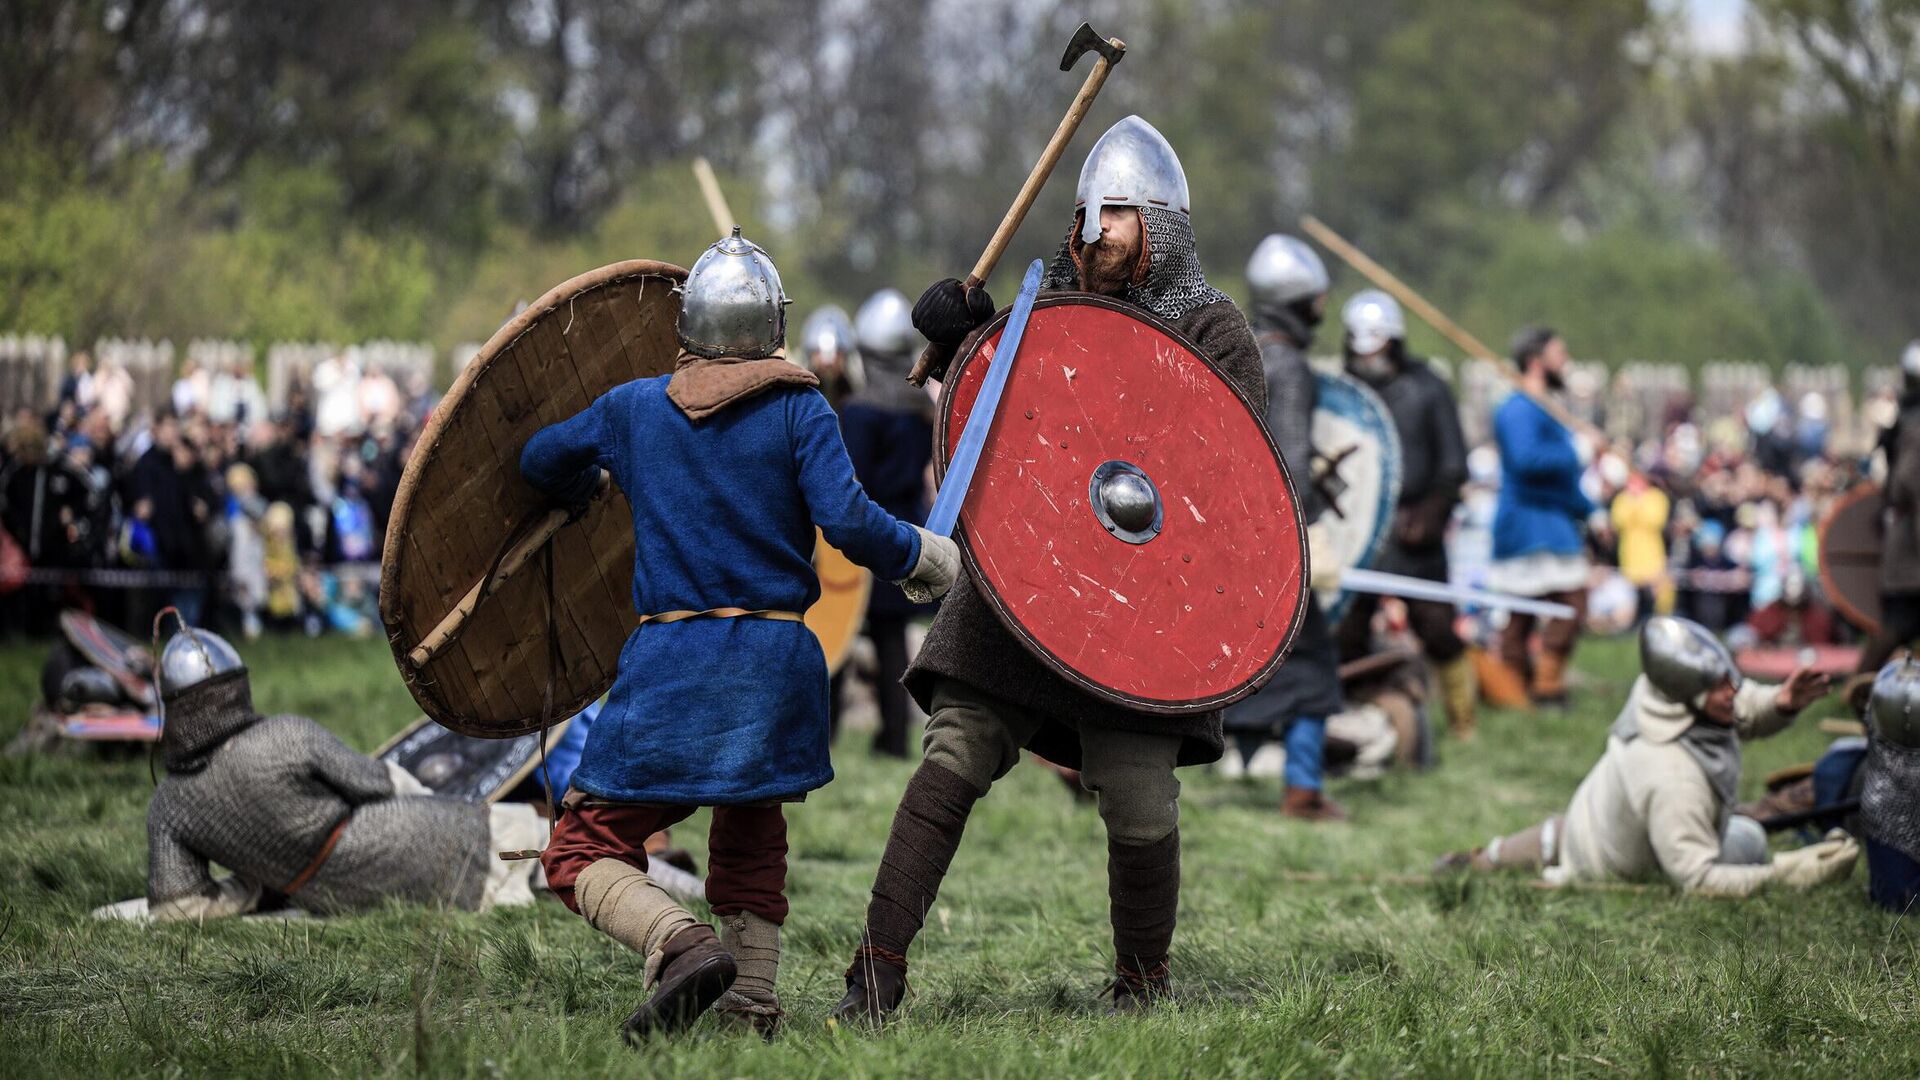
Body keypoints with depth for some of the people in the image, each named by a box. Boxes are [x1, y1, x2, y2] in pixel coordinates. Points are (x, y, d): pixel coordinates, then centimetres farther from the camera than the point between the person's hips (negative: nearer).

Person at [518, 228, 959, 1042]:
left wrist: (588, 490, 46)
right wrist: (922, 556, 5)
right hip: (776, 659, 2)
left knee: (585, 849, 0)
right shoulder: (798, 411, 0)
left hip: (668, 658, -2)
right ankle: (751, 1004, 15)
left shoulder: (632, 408, 7)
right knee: (751, 835, 24)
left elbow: (542, 463, 24)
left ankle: (681, 944, -26)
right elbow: (847, 521, -13)